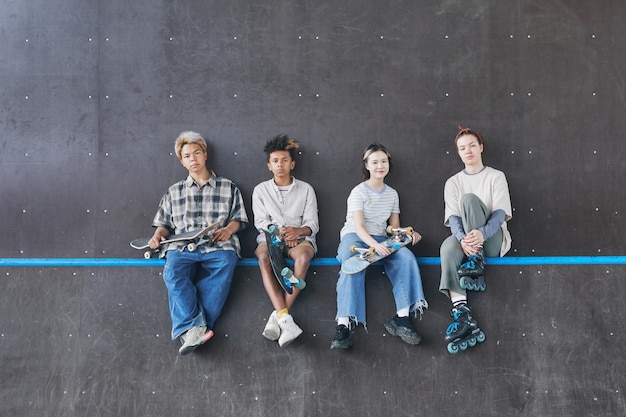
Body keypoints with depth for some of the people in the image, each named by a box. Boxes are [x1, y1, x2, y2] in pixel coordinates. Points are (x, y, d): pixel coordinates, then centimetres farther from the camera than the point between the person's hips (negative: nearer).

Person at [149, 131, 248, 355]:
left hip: (218, 247, -1)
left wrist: (228, 229, -5)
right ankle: (195, 328, -42)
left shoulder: (229, 188, 20)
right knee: (173, 272, -33)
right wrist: (158, 235, 3)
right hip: (182, 246, 2)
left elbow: (239, 219, 16)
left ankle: (189, 330, -38)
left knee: (223, 267, -36)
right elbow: (164, 223, 24)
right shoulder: (173, 191, 25)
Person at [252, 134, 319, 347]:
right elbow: (260, 221, 4)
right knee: (264, 257, -37)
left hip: (300, 237, 0)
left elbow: (312, 224, 4)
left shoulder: (306, 189, 12)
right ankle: (285, 318, -47)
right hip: (270, 237, 1)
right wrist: (279, 232, -15)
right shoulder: (261, 190, 14)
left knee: (303, 256, -38)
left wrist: (298, 231, -19)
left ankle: (277, 316, -39)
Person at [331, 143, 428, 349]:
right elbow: (358, 227, -14)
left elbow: (394, 227, 15)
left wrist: (408, 234, -8)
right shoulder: (358, 192, -3)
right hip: (354, 238, -4)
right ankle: (343, 326, -43)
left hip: (380, 239, 5)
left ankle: (402, 318, -28)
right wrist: (375, 245, -33)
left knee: (406, 257, -25)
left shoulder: (392, 194, 14)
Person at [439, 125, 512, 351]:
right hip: (465, 239, 2)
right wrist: (463, 239, -25)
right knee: (448, 247, -37)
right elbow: (453, 218, -1)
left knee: (469, 198, -25)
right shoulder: (453, 182, 13)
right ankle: (462, 313, -48)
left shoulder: (496, 176, 7)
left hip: (492, 240, -2)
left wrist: (482, 233, -30)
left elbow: (500, 213, -7)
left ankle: (476, 259, -25)